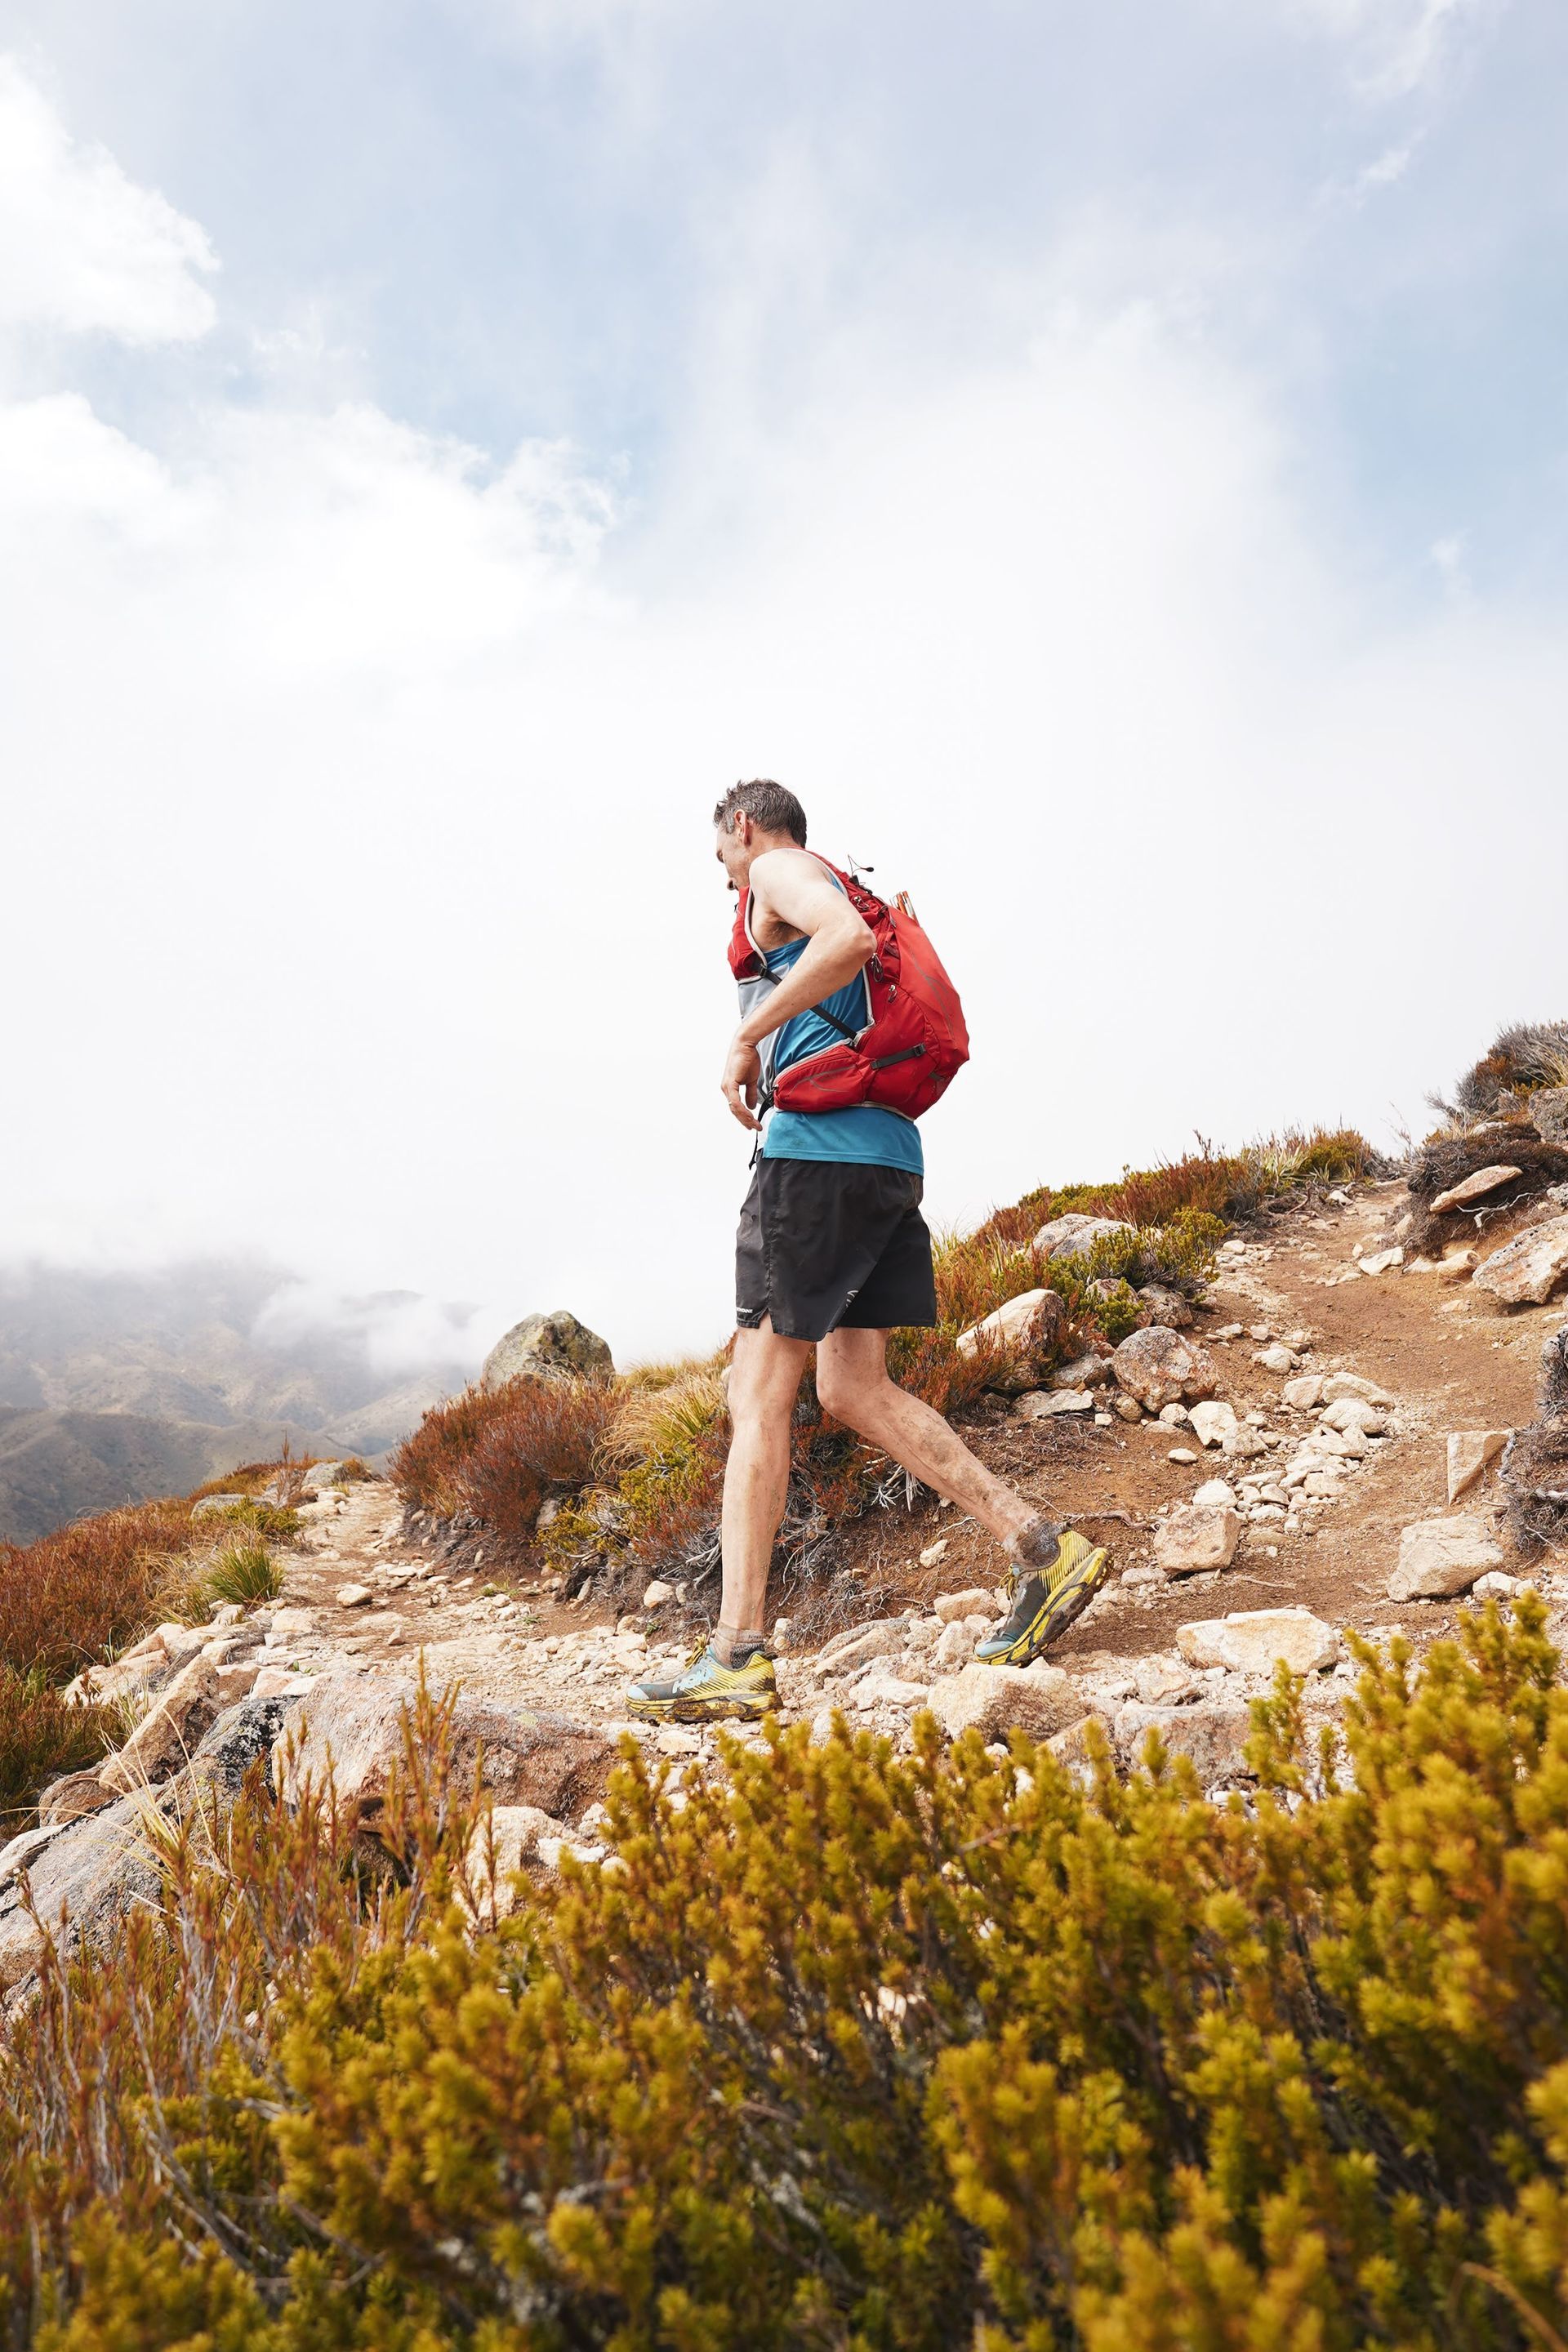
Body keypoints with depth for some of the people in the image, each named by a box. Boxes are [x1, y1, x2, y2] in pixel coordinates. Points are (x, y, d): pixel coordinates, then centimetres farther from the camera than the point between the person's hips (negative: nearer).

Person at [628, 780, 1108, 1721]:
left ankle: (738, 1659, -5)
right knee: (854, 1389, 9)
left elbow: (848, 938, -20)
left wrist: (748, 1040, -13)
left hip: (820, 1144, -9)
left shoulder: (783, 873, 2)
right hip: (890, 1156, 9)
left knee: (759, 1396, -7)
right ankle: (1043, 1548, 5)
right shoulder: (844, 890, 30)